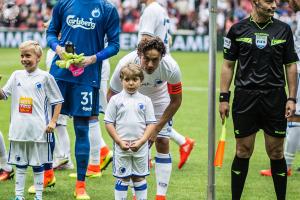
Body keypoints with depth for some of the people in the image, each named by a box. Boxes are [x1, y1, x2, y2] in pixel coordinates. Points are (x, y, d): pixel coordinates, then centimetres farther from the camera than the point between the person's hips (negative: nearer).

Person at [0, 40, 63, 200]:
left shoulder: (45, 77, -3)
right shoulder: (17, 75, 7)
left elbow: (58, 101, 0)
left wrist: (53, 121, -7)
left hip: (38, 130, -3)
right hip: (19, 129, 3)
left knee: (38, 165, 5)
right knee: (20, 164, 9)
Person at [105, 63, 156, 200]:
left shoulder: (145, 100, 3)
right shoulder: (116, 100, -1)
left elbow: (151, 123, 2)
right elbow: (109, 123, -1)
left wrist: (141, 141, -11)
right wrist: (119, 141, -10)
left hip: (140, 147, 1)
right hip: (121, 146, -1)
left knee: (139, 177, 9)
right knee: (122, 178, 4)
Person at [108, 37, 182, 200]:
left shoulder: (171, 68, -35)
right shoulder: (125, 64, -37)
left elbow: (176, 101, -18)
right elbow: (111, 95, -20)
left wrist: (157, 128, -20)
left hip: (159, 99, 0)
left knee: (162, 142, -9)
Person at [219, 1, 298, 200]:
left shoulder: (283, 29, 5)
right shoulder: (237, 30, 2)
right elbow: (228, 65, 6)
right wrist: (224, 98, 0)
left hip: (275, 98, 1)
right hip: (245, 97, -1)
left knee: (276, 153, 4)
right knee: (243, 152, 3)